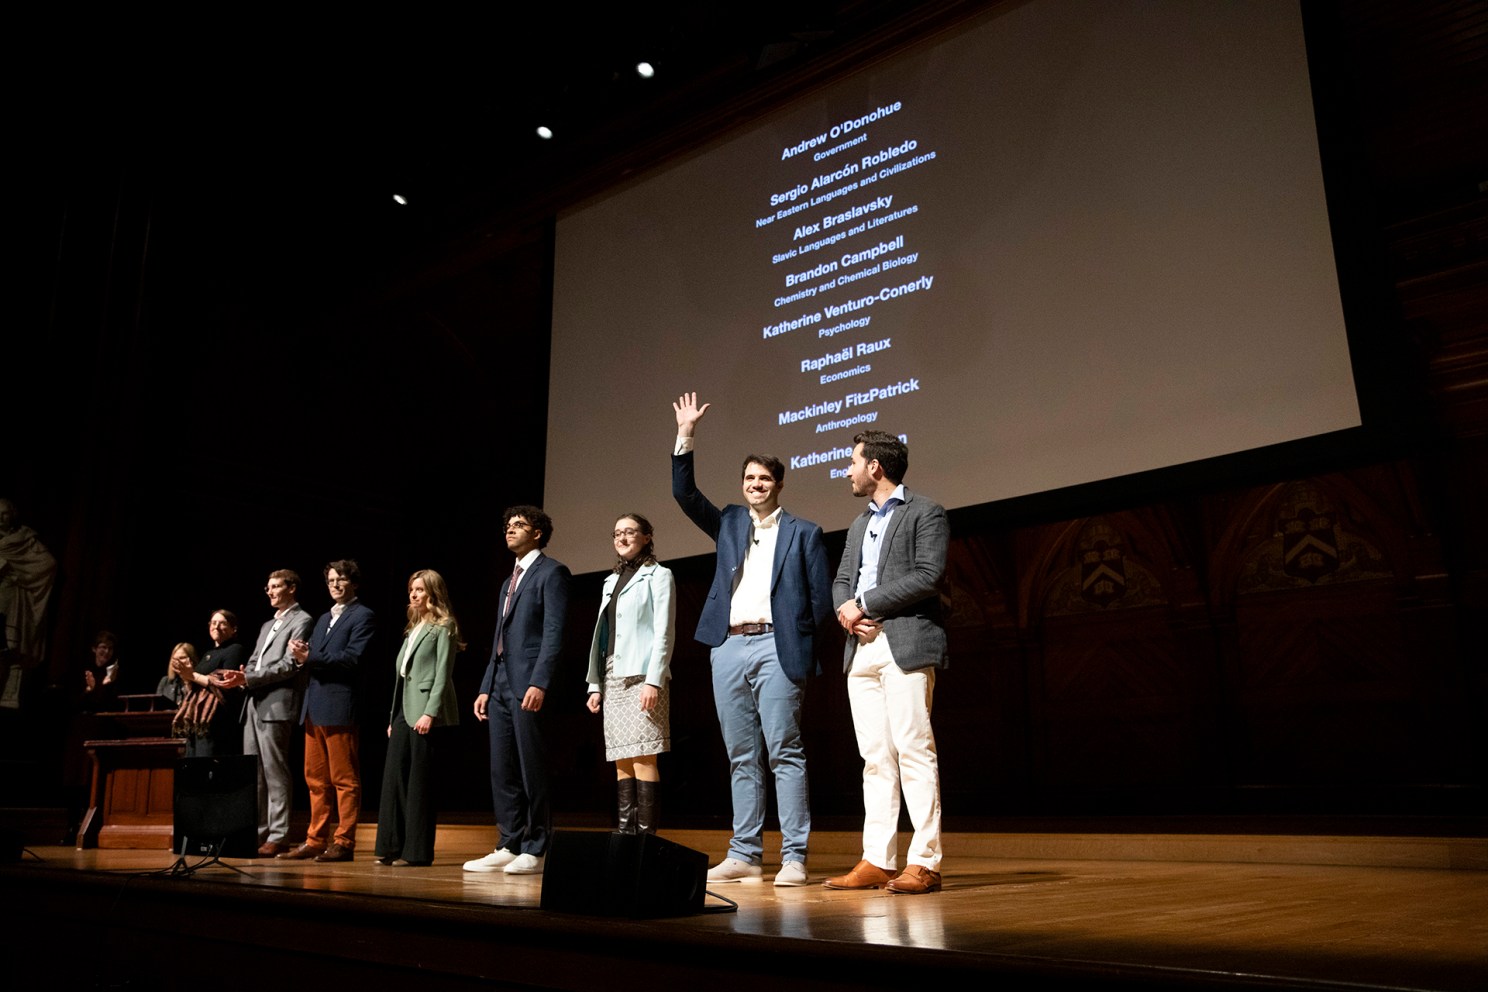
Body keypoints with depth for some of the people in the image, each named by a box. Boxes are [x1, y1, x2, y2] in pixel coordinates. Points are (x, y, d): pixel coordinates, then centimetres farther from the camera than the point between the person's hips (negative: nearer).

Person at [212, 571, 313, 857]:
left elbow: (289, 665, -13)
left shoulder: (301, 621, -3)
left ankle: (278, 836, -4)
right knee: (253, 772, 9)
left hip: (276, 705, -9)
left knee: (275, 772, -7)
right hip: (253, 704, 9)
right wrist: (239, 676, 0)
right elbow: (253, 661, 22)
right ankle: (257, 832, 15)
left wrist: (247, 679, -17)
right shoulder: (268, 625, 25)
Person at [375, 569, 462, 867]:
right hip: (403, 711, 8)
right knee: (393, 777, 3)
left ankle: (416, 851, 0)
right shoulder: (413, 629, 20)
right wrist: (393, 716, 15)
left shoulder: (443, 626, -3)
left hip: (425, 711, -8)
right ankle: (391, 846, 8)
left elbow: (443, 673, -11)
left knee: (419, 781, -5)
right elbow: (401, 675, 19)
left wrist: (430, 713, -20)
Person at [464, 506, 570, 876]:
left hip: (528, 684, -8)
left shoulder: (551, 572, -2)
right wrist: (486, 687, 15)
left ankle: (536, 851, 2)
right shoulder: (510, 580, 24)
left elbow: (554, 632, -12)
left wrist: (539, 683, -21)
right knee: (502, 772, 8)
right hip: (501, 684, 9)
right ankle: (510, 847, 15)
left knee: (532, 771, -4)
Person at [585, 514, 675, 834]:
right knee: (621, 761, 4)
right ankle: (624, 831, 6)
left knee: (642, 757, -11)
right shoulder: (612, 581, 21)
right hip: (613, 678, 7)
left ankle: (645, 833, -10)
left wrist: (654, 680, -17)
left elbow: (664, 632, -7)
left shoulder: (658, 576, 2)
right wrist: (595, 684, 12)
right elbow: (601, 634, 19)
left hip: (642, 676, -7)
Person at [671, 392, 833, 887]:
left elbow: (821, 597, 5)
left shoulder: (803, 532, 8)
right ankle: (744, 855, 12)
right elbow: (684, 494, 8)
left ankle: (793, 858, -3)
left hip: (775, 647, -4)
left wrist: (799, 641, -3)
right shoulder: (728, 523, 18)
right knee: (742, 757, 7)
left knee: (784, 752, -6)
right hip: (728, 647, 4)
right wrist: (685, 436, 1)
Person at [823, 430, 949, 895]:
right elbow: (841, 581, 19)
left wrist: (864, 604, -10)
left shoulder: (925, 512, 1)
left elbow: (928, 576, -11)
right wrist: (846, 610, -4)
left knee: (914, 751, -8)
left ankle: (924, 862, -4)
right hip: (861, 648, 7)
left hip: (906, 645, -7)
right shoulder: (859, 524, 25)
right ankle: (876, 861, 9)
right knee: (875, 757, 6)